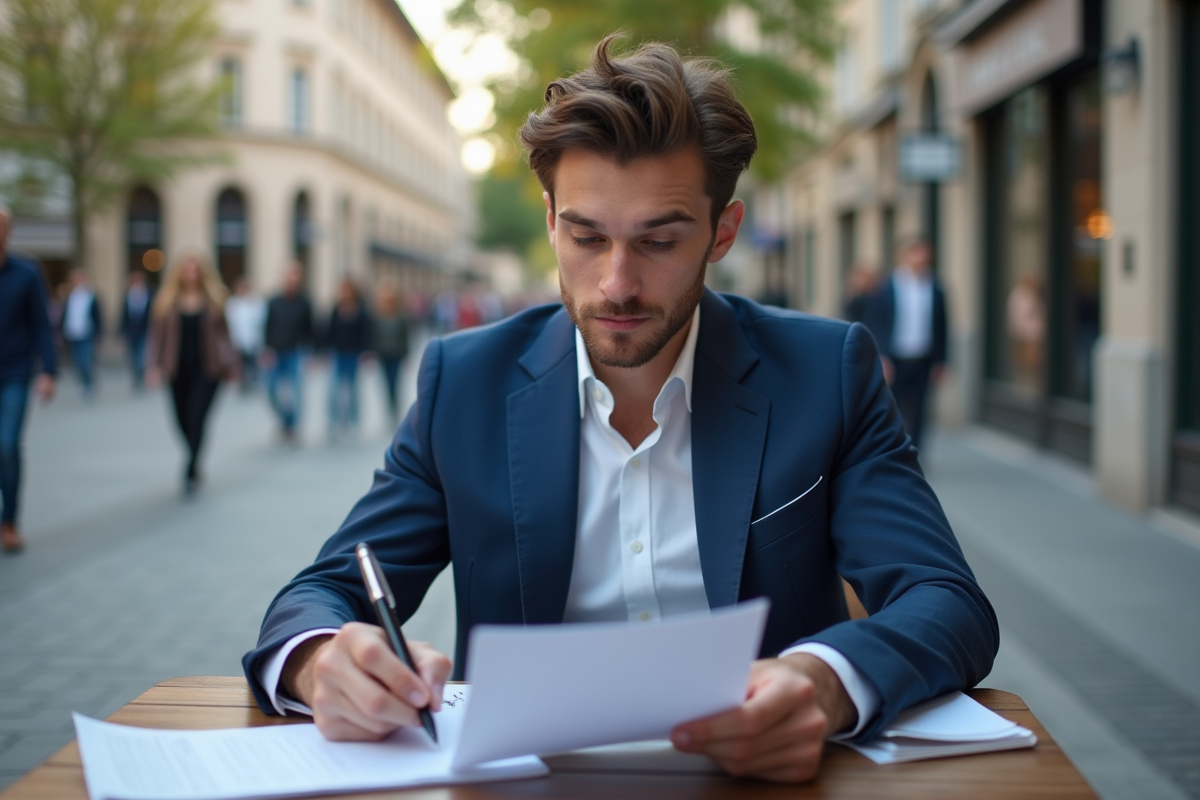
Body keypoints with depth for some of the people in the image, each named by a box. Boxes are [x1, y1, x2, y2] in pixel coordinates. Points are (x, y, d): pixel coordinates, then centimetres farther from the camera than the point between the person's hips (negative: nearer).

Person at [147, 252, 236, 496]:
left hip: (206, 370, -2)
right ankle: (195, 461, 31)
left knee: (197, 418, -13)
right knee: (183, 421, 7)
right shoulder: (166, 301, 2)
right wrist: (155, 366, -6)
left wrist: (230, 366, 3)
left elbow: (223, 333, 5)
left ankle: (191, 471, -11)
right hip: (179, 371, 2)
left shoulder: (213, 300, 2)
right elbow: (157, 334, 3)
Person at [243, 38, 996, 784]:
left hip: (759, 772, -2)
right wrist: (322, 661, -24)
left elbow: (951, 607, -10)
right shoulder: (465, 381, 0)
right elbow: (325, 593, 1)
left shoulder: (826, 372, -3)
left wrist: (827, 683, -33)